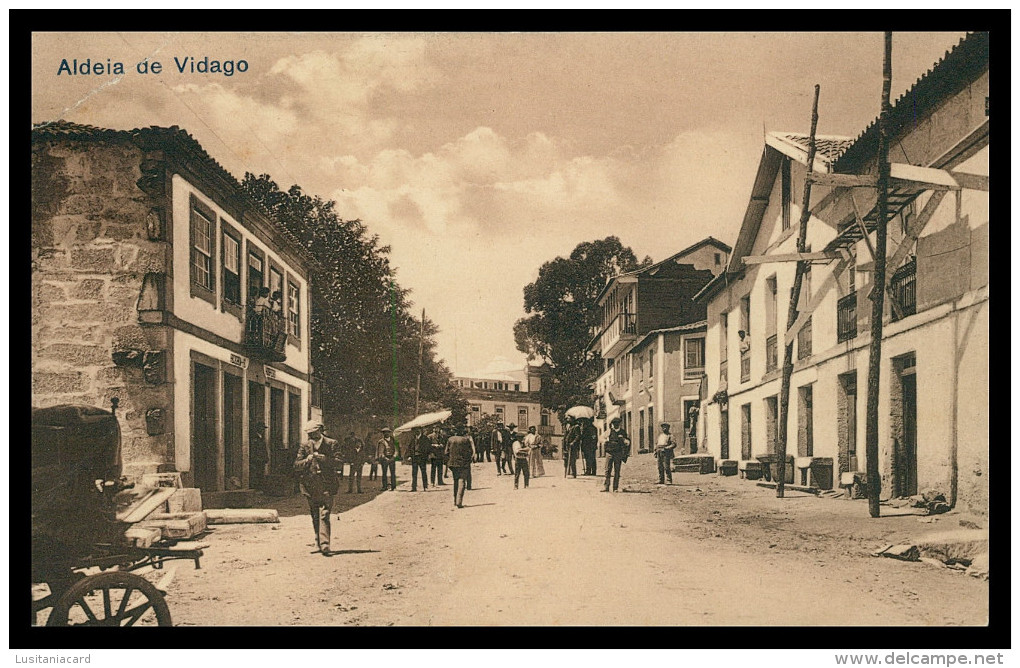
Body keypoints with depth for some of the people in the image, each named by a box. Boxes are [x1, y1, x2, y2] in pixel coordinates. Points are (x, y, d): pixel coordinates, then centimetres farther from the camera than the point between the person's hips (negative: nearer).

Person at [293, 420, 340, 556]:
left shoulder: (331, 444, 1)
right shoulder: (304, 446, 7)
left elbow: (338, 463, -6)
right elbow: (296, 465, 4)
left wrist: (322, 458, -17)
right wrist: (307, 460, -14)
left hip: (326, 486, -3)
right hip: (310, 487, 3)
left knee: (324, 515, -13)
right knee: (315, 516, 11)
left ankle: (324, 545, -17)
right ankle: (320, 542, 23)